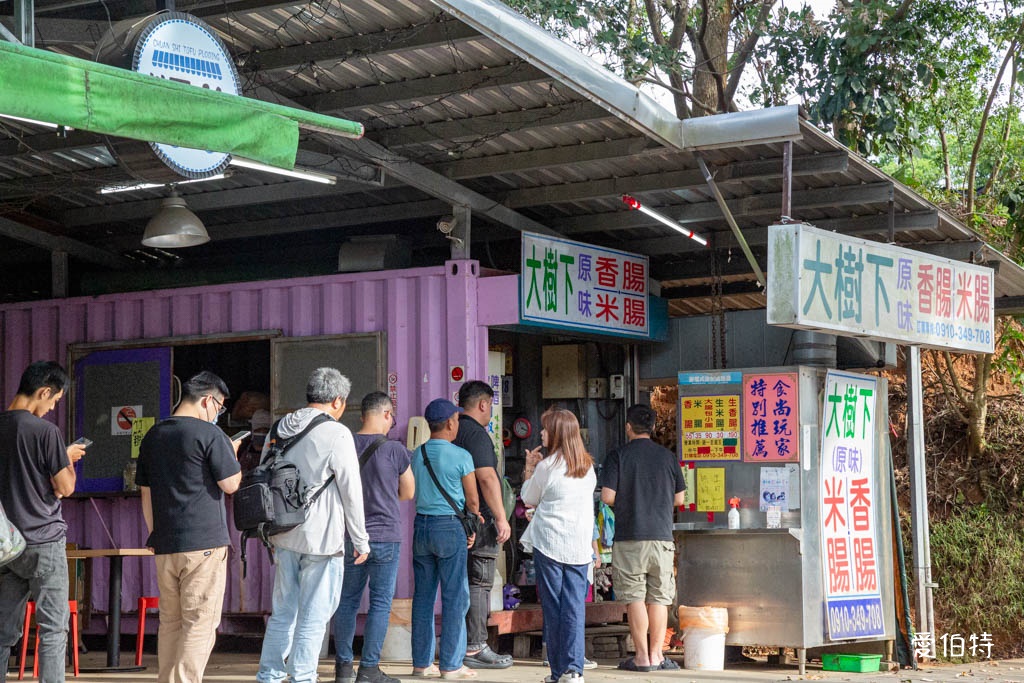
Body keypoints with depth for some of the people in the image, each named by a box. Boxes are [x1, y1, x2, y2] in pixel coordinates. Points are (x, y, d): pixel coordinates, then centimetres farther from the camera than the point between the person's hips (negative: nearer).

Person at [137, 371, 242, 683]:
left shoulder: (152, 436, 13)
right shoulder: (209, 434, -9)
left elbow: (145, 493, 17)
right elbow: (231, 484, -7)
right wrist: (233, 453, 10)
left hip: (164, 545, 7)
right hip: (205, 543, -7)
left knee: (170, 622, 14)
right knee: (200, 625, -3)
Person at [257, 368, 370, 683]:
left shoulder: (278, 430, 8)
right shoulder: (336, 434, -11)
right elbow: (351, 492, -10)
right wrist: (361, 541, -2)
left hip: (284, 536, 6)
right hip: (321, 538, -6)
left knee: (283, 611, 15)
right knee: (313, 616, 2)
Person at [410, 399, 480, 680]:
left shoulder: (416, 454, 6)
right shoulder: (461, 456, -9)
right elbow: (472, 501, -4)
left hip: (421, 525, 5)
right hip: (450, 526, -5)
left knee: (423, 596, 9)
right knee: (454, 597, 1)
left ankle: (421, 662, 13)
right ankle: (451, 664, 2)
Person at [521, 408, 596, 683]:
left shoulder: (546, 467, -7)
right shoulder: (588, 467, 8)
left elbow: (529, 499, 5)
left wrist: (529, 469, 17)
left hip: (548, 544, -3)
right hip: (580, 545, 4)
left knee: (552, 607, 3)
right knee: (575, 606, 0)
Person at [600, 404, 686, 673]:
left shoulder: (618, 456, -3)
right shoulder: (668, 457, 5)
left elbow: (607, 497, -9)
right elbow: (679, 499, 10)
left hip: (629, 537, -2)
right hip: (662, 535, 2)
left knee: (634, 598, 1)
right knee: (658, 598, 8)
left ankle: (642, 657, 0)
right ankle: (656, 655, 9)